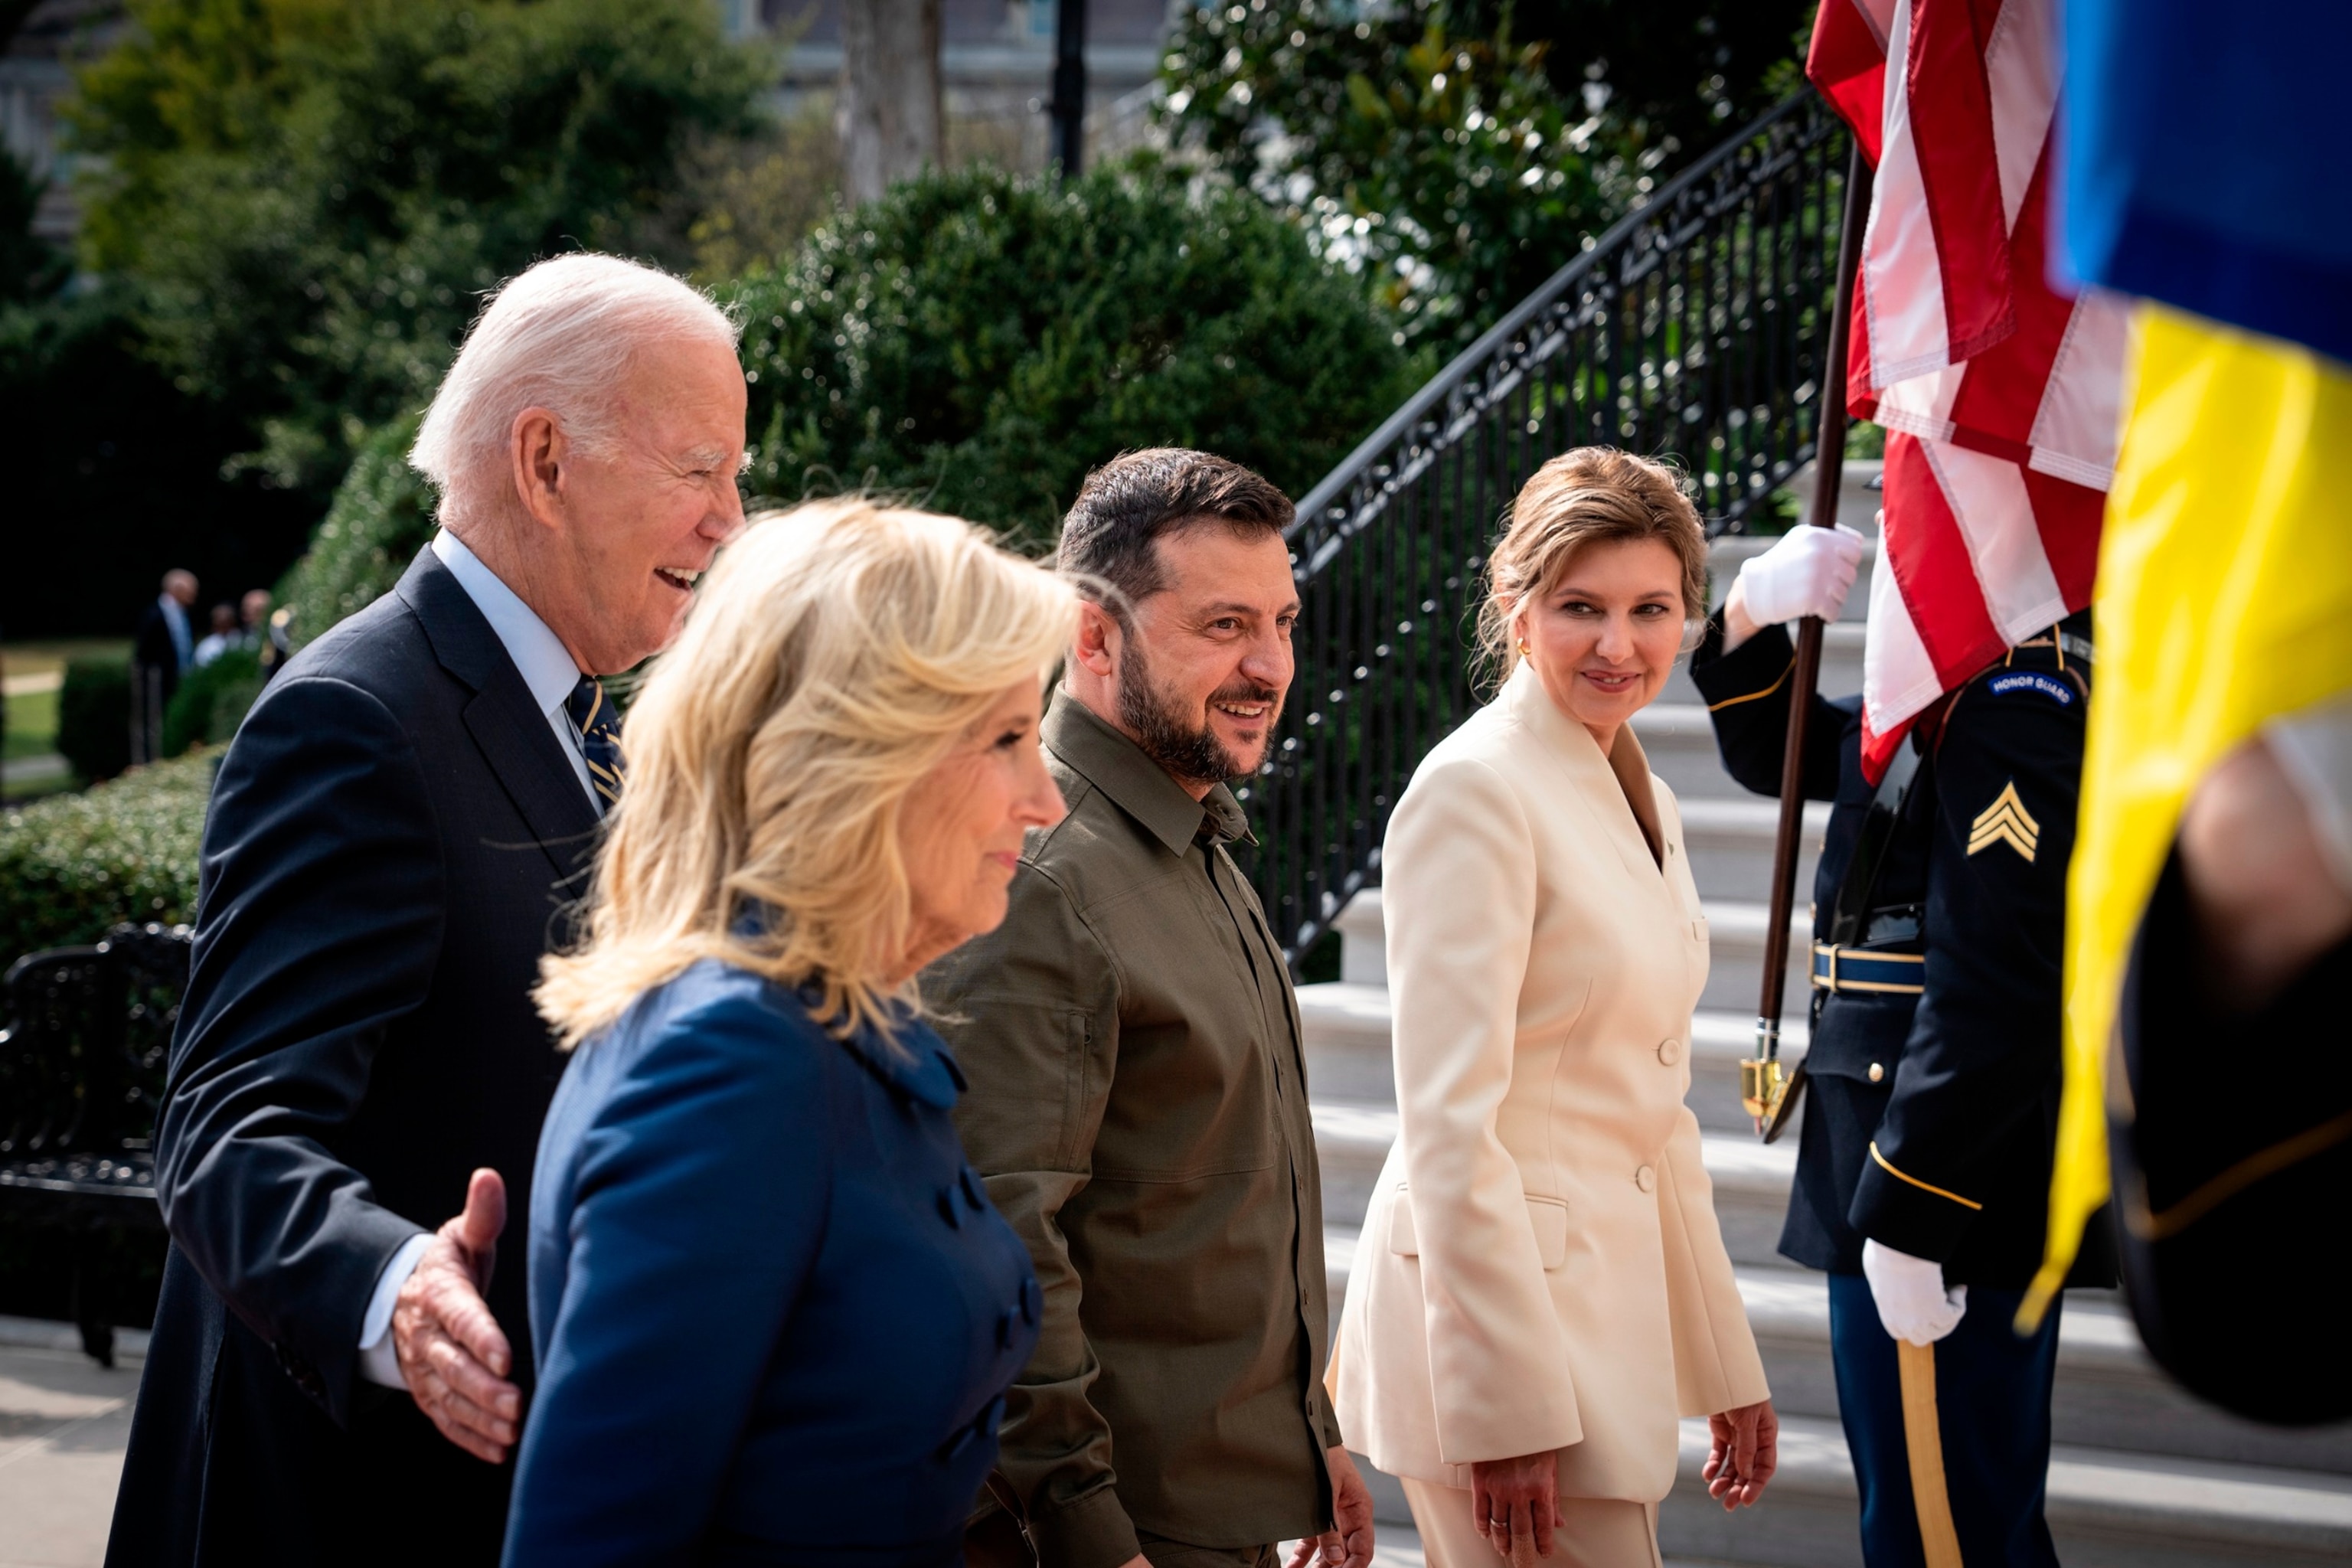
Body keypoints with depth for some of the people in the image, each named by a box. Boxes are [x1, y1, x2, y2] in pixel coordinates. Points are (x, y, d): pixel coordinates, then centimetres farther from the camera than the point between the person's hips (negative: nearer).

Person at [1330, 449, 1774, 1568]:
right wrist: (1508, 1409, -19)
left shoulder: (1640, 800, 14)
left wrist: (1726, 1367, 19)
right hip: (1502, 1313, -8)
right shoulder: (1475, 789, -13)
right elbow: (1449, 1126, -17)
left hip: (1610, 1299, 8)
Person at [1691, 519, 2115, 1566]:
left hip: (1951, 1208, -10)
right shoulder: (1962, 684, 14)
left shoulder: (2026, 693, -18)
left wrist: (1907, 1214, -23)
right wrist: (1752, 620, 5)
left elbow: (1995, 978, -24)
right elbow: (1774, 751, 25)